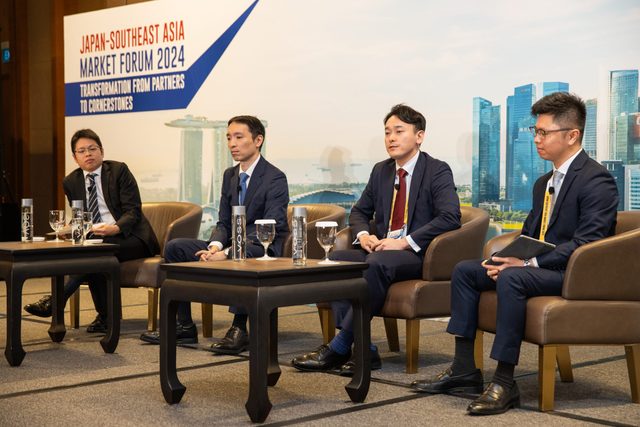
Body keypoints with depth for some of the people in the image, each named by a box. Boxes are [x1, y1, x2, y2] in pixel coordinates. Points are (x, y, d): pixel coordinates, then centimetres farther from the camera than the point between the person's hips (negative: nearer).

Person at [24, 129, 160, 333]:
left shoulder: (119, 170, -1)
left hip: (129, 237, -3)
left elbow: (133, 210, -7)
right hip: (97, 239, 3)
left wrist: (115, 228, -27)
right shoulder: (70, 182, 12)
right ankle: (106, 316, -22)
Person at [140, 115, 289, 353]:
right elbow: (223, 223, 13)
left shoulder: (275, 178, -11)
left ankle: (239, 329, -32)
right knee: (174, 247, -5)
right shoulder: (230, 175, 14)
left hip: (264, 249, -8)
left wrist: (227, 252, -28)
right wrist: (215, 246, -11)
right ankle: (184, 327, -6)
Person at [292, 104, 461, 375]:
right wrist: (363, 235, -2)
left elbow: (450, 218, -16)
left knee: (376, 263, -35)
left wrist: (404, 242, -22)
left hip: (417, 254, -6)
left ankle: (339, 348, -30)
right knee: (337, 258, -21)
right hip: (381, 248, 7)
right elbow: (359, 211, 24)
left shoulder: (438, 171, -3)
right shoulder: (381, 171, 16)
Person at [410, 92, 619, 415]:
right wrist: (507, 259, -3)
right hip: (536, 265, 10)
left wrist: (528, 262, -25)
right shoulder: (544, 183, 19)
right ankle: (464, 370, -4)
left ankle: (504, 382, -29)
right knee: (465, 270, -1)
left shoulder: (596, 180, -12)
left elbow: (586, 243, -21)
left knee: (512, 279, -35)